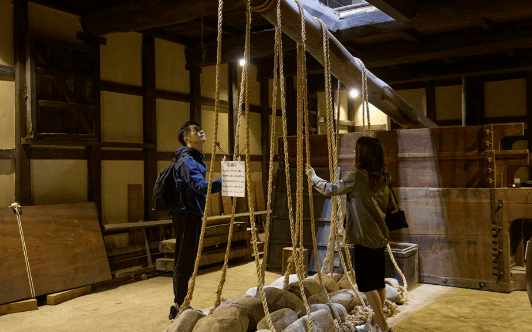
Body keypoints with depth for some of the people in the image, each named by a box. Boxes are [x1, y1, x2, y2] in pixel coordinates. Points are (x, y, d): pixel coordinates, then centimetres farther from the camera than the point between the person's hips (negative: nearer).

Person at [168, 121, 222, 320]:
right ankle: (177, 309, 2)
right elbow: (201, 186, -30)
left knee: (186, 261, 14)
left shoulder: (196, 159, 17)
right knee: (184, 262, -6)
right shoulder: (186, 161, -16)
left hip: (193, 216, 10)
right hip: (187, 216, -10)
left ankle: (180, 306, 23)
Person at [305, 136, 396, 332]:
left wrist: (313, 176, 9)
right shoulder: (382, 179, 6)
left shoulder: (356, 177, -16)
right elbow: (391, 207, 14)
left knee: (366, 283, 0)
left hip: (364, 237, -8)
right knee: (378, 281, 15)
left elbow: (330, 189, -6)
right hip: (380, 236, 8)